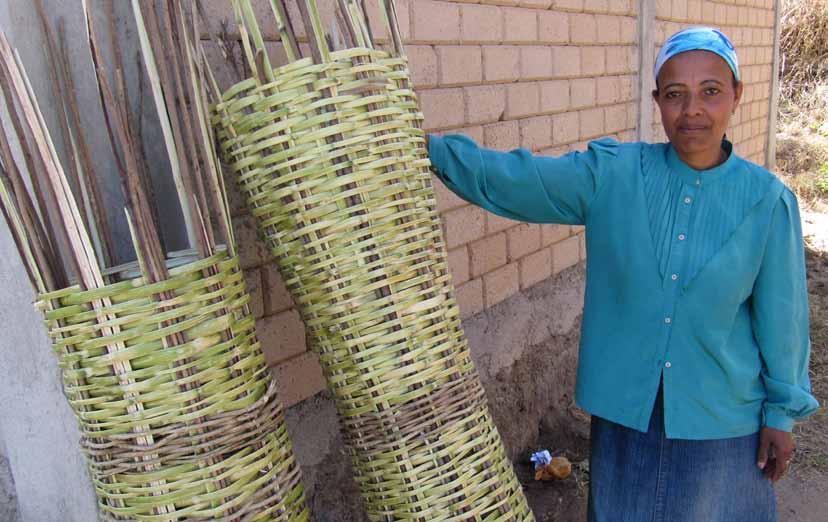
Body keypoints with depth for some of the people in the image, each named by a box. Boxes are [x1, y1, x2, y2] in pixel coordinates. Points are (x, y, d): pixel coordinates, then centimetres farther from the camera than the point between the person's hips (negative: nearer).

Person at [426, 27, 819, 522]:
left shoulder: (768, 201, -10)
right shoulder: (609, 175, -9)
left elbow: (781, 315, -3)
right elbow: (503, 178, -11)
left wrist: (782, 412, 2)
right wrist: (425, 144, -20)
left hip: (722, 415, 0)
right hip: (625, 404, 1)